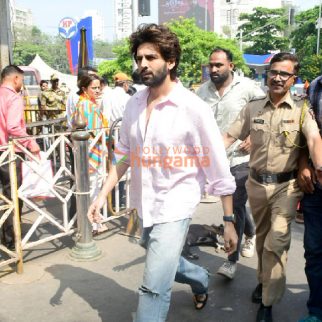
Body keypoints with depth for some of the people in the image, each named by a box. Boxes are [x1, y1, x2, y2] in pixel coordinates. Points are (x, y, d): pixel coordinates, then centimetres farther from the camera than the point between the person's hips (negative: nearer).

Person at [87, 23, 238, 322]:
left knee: (154, 287, -12)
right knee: (164, 262, 28)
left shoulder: (194, 108, -17)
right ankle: (200, 279, 59)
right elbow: (124, 154, 11)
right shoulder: (134, 104, -1)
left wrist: (229, 221, -10)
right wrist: (103, 194, 4)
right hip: (145, 204, 7)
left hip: (174, 206, -6)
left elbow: (218, 169, -13)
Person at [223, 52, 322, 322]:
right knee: (262, 238, 19)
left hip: (286, 185, -3)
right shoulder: (253, 108, 4)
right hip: (257, 183, 3)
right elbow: (228, 137, 2)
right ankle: (264, 280, 42)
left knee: (276, 243, -7)